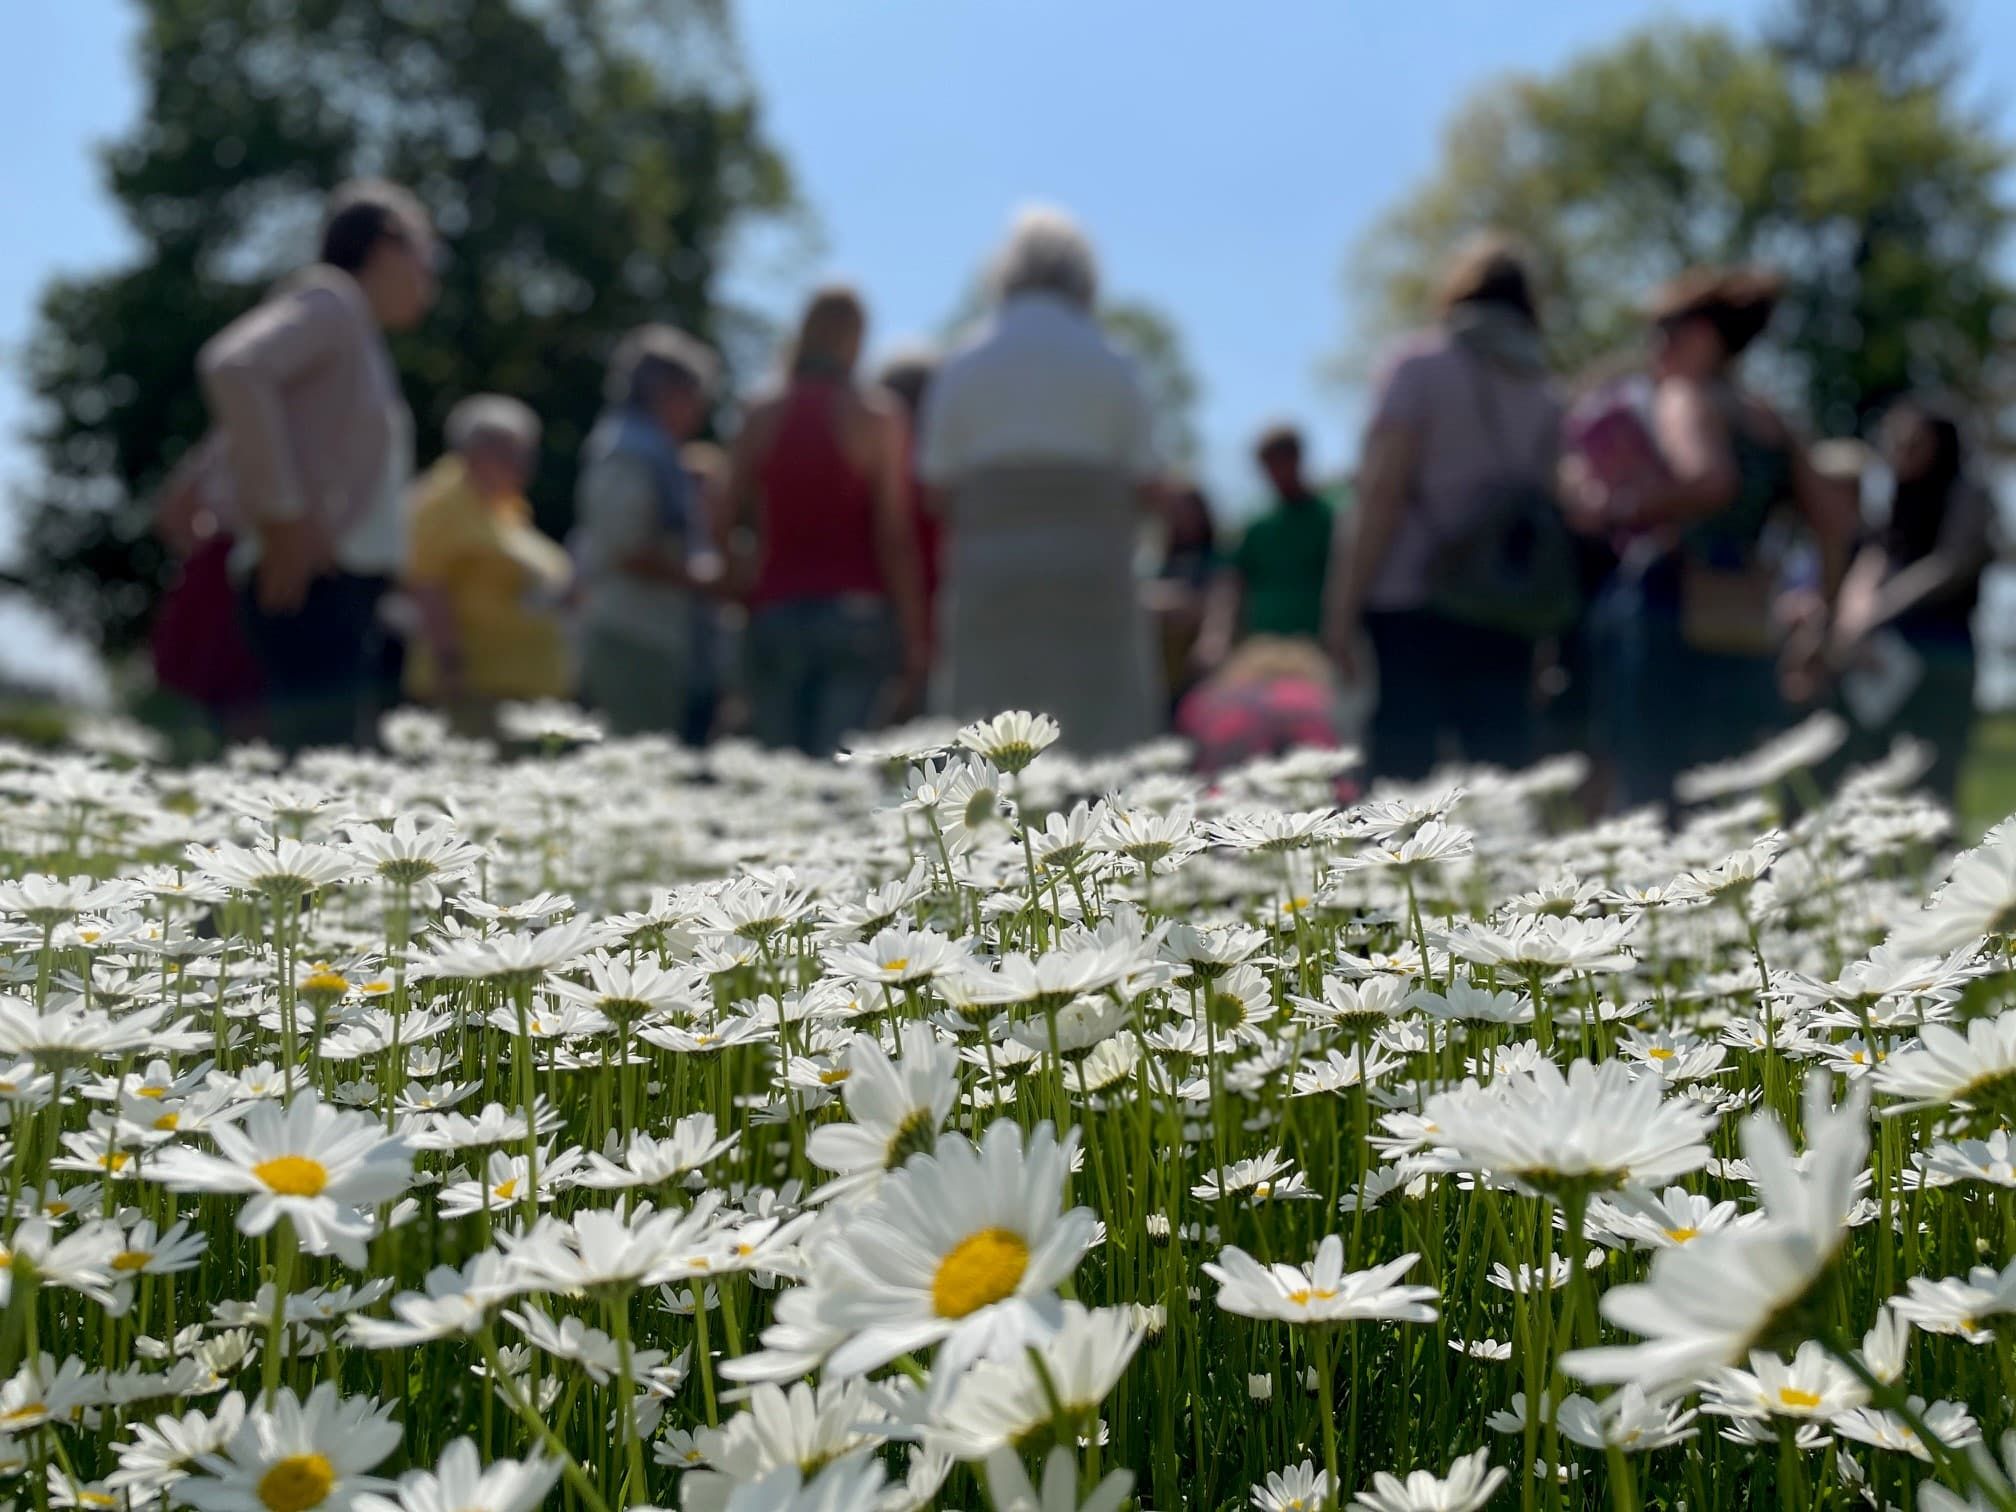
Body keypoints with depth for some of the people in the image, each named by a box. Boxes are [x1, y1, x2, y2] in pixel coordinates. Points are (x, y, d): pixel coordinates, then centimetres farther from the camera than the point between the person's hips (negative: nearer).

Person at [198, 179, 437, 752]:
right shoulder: (330, 302, -4)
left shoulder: (362, 337, 22)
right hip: (310, 582, -10)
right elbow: (233, 367, -24)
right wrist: (283, 516, -22)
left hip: (348, 585, 10)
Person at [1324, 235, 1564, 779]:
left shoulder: (1421, 365, 1)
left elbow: (1384, 491, -8)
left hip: (1412, 607, -4)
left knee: (1401, 771, -5)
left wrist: (1344, 607, -8)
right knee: (1502, 761, 4)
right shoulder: (1543, 391, 15)